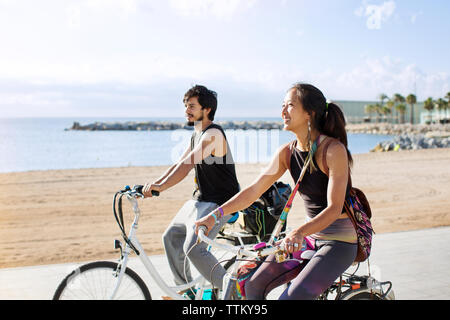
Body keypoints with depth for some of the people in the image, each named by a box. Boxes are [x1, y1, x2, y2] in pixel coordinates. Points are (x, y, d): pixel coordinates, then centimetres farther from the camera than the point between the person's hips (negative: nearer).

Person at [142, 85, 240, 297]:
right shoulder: (196, 135, 13)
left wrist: (162, 186, -37)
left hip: (219, 203, -10)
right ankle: (185, 289, 27)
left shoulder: (213, 133, -18)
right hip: (199, 199, 10)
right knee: (171, 237, 13)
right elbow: (179, 165, 13)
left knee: (193, 248, -21)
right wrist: (153, 184, 2)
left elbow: (188, 164, -30)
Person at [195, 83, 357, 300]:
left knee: (291, 297, -22)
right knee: (253, 285, -2)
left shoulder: (333, 149, -19)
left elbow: (334, 208, -25)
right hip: (310, 235, 7)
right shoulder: (287, 152, 1)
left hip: (340, 241, -7)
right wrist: (214, 215, -5)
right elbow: (254, 190, 3)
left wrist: (299, 232, -41)